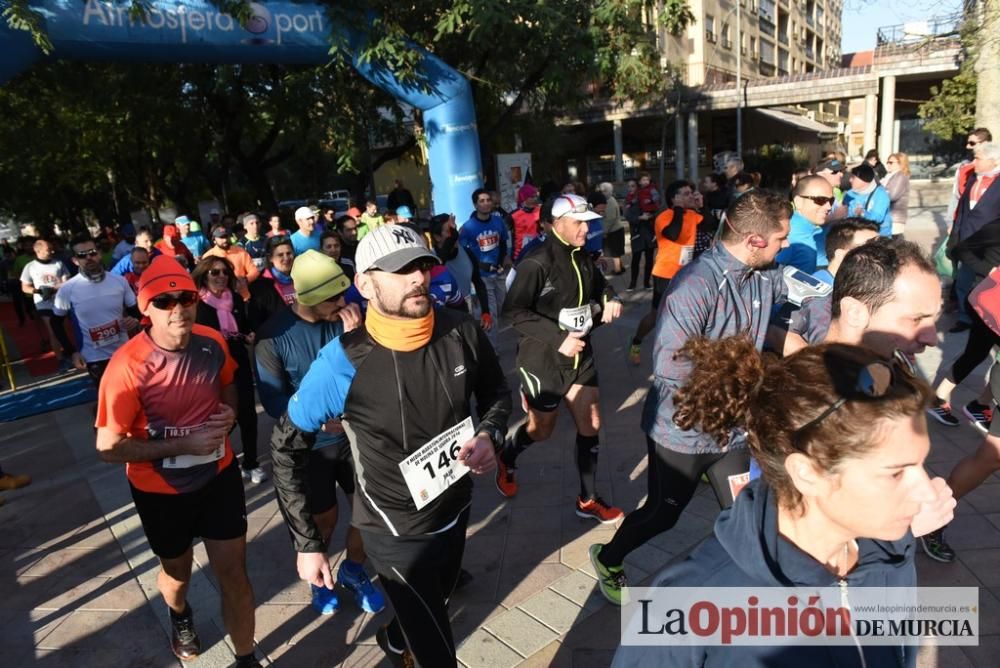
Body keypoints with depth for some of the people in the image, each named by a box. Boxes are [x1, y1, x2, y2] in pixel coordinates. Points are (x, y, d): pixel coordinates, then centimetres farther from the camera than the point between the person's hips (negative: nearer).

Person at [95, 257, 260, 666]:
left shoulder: (213, 343, -12)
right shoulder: (128, 365, -26)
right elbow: (108, 448, -21)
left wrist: (230, 410, -11)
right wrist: (184, 444, -27)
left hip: (218, 475, 2)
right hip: (161, 490, -2)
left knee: (234, 574, 7)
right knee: (178, 572, 24)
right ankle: (179, 616, 60)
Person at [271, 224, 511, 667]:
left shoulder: (461, 332, -16)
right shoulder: (342, 364, -27)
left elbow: (496, 392, 3)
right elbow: (286, 448, -13)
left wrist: (489, 435, -18)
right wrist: (307, 542, -12)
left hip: (456, 512, 5)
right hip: (397, 534, -5)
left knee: (434, 610, 34)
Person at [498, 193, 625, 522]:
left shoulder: (583, 259, 4)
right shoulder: (537, 263, -19)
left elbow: (599, 288, 21)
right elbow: (514, 311, -23)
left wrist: (610, 301, -4)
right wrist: (559, 338, -28)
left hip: (580, 355, 7)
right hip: (543, 359, -6)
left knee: (591, 425, 8)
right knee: (541, 430, 10)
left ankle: (588, 500, 24)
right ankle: (506, 459, 43)